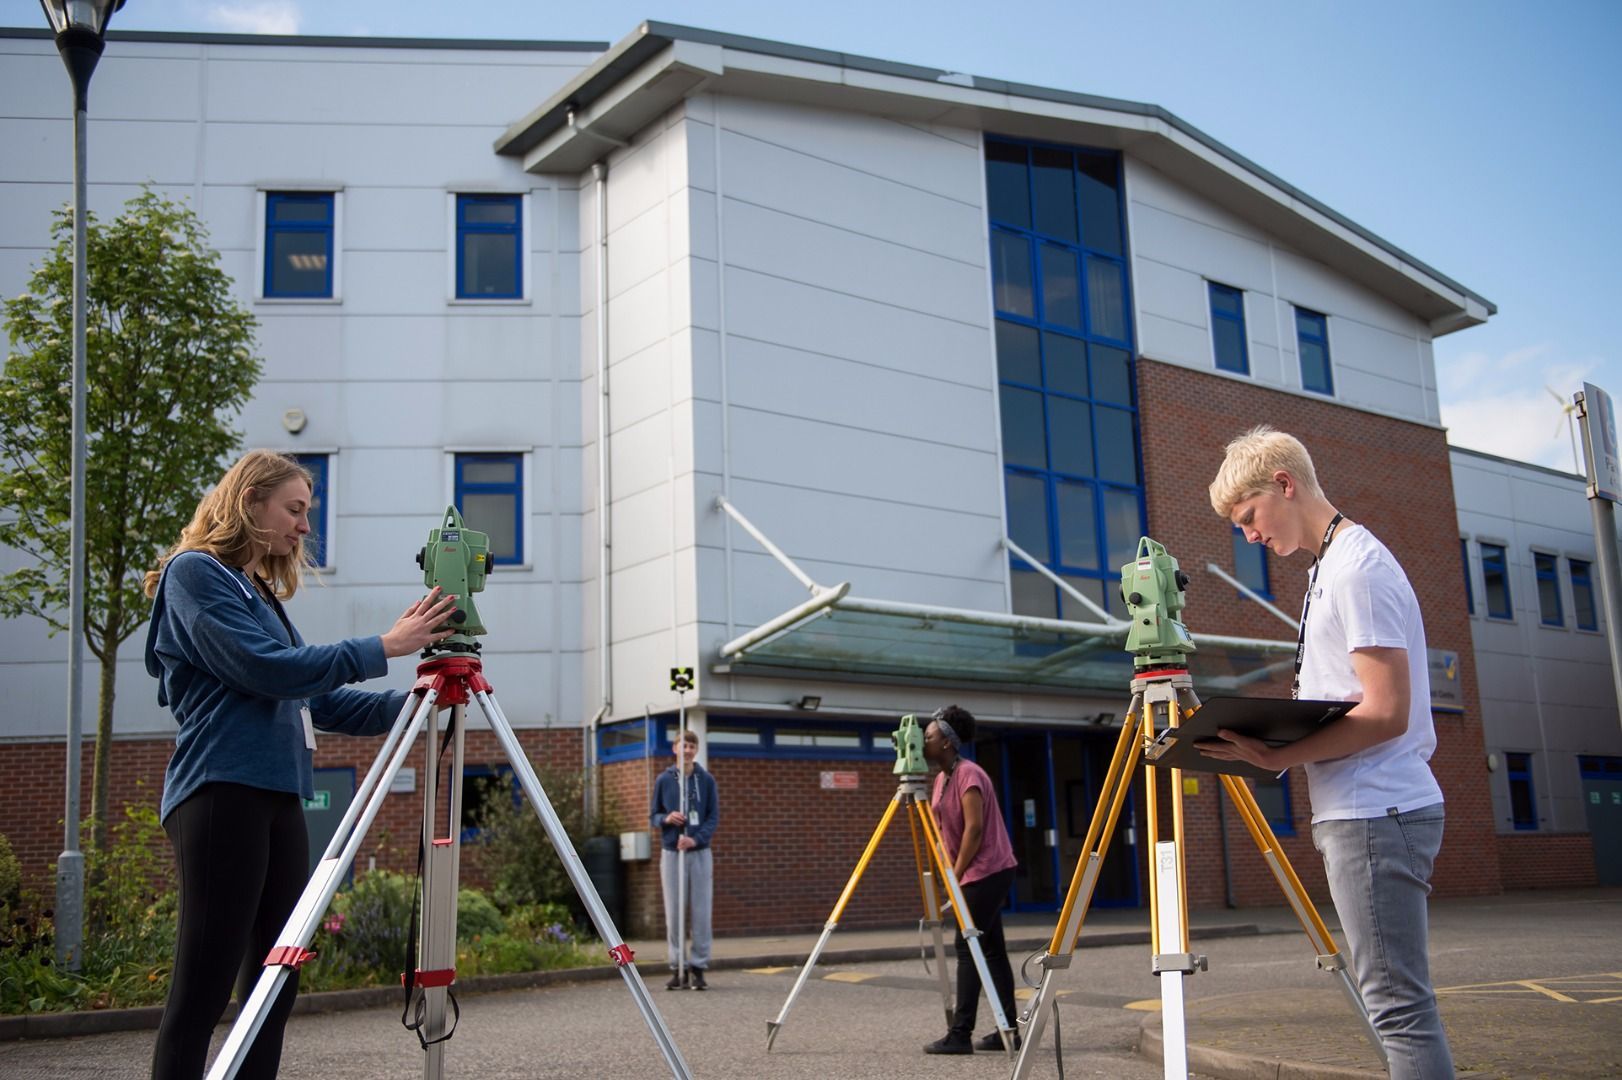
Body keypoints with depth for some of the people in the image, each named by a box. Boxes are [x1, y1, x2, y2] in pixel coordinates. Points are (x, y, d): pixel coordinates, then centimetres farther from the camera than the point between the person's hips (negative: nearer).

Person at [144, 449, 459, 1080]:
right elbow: (265, 670, -15)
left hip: (276, 798, 9)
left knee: (275, 985, 7)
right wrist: (382, 647, -11)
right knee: (202, 992, -9)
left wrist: (405, 702, 8)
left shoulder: (260, 591, 22)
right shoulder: (195, 573, -3)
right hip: (222, 793, -9)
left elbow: (315, 702, 20)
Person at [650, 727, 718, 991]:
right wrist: (666, 819, -13)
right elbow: (654, 815, 10)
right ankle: (678, 967, 11)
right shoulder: (664, 780, 4)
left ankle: (699, 966, 8)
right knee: (674, 913, 3)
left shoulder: (706, 780, 2)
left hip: (700, 852, -1)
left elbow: (713, 816, 0)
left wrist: (696, 838, -15)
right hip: (671, 852, 1)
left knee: (701, 913, 0)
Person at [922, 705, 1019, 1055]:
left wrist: (956, 875, -16)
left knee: (968, 947, -10)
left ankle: (960, 1034, -10)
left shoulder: (969, 775, -16)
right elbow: (943, 827, 19)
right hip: (978, 874, 10)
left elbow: (974, 828, -20)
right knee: (992, 949, 9)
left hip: (988, 871, -10)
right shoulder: (942, 778, 13)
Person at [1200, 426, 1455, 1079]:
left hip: (1374, 812, -10)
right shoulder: (1329, 567, 18)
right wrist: (1273, 746, 12)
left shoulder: (1357, 567, -12)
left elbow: (1386, 712, -19)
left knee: (1398, 1002, -8)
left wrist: (1280, 759, -18)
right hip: (1363, 810, 10)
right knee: (1398, 1001, 12)